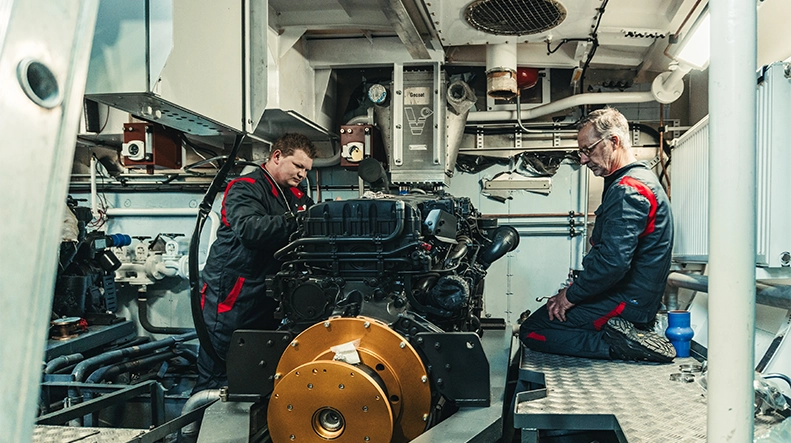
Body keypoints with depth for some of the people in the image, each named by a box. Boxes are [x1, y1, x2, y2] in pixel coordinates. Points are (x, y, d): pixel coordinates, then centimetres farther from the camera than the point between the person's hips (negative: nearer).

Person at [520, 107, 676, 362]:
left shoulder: (628, 190, -20)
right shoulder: (641, 178, 17)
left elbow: (613, 261, -29)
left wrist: (571, 295, -15)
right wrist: (576, 288, 14)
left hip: (625, 303, -11)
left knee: (531, 332, -9)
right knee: (542, 315, 19)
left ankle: (622, 345, -13)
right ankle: (630, 335, 9)